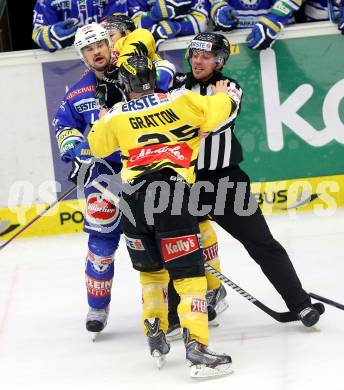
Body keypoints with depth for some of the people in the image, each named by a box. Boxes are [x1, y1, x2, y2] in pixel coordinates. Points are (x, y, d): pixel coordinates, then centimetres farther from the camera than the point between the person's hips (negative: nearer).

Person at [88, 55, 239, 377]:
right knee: (188, 274, -3)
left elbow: (97, 145, 27)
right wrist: (222, 95, 20)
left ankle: (155, 338, 27)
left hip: (134, 199, 4)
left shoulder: (116, 116, 11)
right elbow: (218, 111, -2)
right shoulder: (180, 101, 2)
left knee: (150, 269, 25)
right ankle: (196, 349, -13)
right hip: (172, 198, -3)